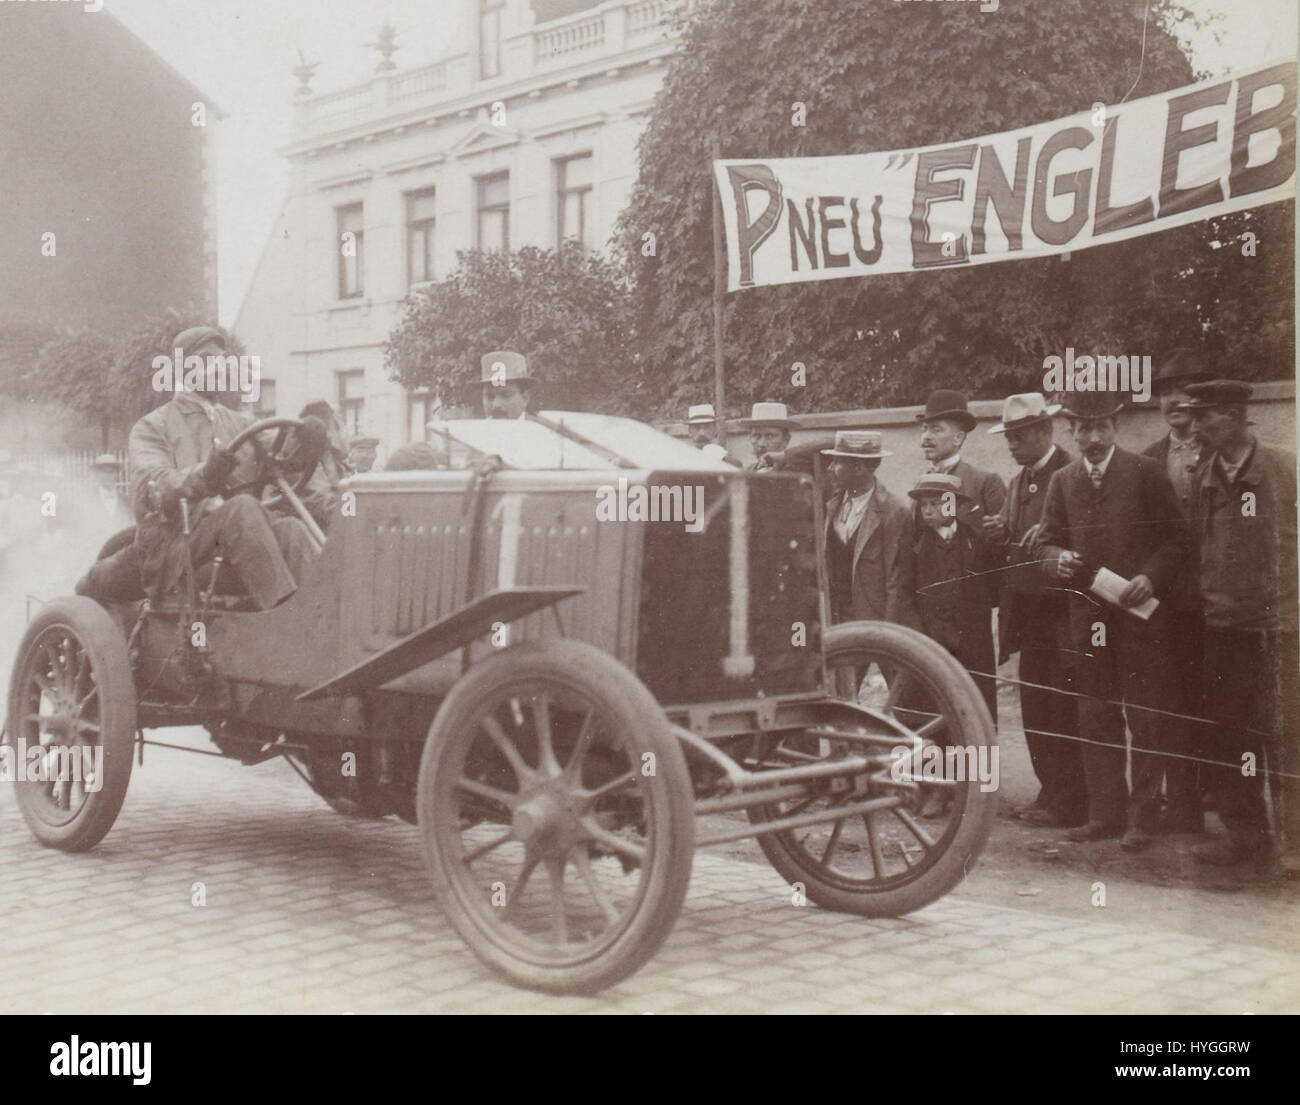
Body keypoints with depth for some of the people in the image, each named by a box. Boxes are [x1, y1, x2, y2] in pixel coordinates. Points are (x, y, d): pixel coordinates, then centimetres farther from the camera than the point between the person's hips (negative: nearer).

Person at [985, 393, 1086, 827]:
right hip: (1026, 609, 8)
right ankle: (1050, 792, 19)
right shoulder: (1017, 483, 19)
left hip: (1060, 609, -8)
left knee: (1062, 708, -5)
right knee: (1034, 708, 10)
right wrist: (998, 535, -3)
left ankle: (1070, 803, 1)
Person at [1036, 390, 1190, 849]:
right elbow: (1047, 541, 13)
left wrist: (1151, 578, -17)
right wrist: (1058, 560, -9)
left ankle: (1143, 816, 8)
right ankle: (1106, 813, 15)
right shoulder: (1062, 481, 10)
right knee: (1096, 720, 7)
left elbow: (1177, 541, -1)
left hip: (1141, 614, -3)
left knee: (1147, 719, 0)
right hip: (1087, 617, 3)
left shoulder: (1146, 473, 0)